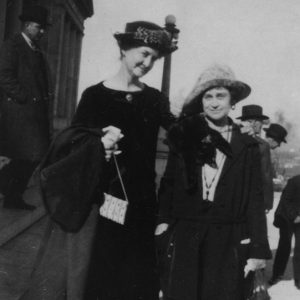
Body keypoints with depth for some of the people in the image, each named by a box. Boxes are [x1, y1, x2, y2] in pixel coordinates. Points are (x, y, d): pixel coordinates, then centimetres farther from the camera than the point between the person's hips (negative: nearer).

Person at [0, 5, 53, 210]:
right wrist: (25, 98, -15)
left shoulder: (37, 51, 20)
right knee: (29, 156, -12)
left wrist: (44, 101, 7)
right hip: (19, 110, -8)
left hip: (35, 111, 8)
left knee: (30, 158, 8)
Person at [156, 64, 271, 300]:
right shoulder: (184, 137, 6)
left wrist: (258, 247, -3)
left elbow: (255, 199, 2)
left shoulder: (247, 146, 5)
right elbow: (168, 184, 7)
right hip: (183, 240, 1)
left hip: (229, 244, 0)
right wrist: (162, 221, -6)